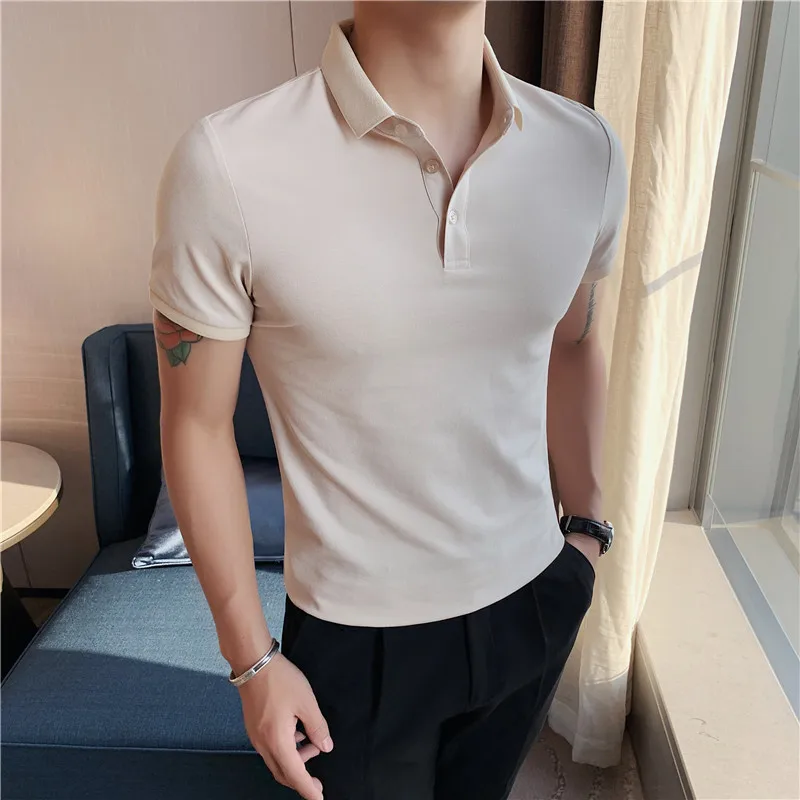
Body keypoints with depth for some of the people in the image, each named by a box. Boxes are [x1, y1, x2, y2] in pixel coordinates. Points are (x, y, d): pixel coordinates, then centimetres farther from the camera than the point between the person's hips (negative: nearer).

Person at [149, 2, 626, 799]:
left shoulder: (586, 150, -9)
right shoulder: (226, 166, -22)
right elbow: (197, 424, -12)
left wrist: (587, 524, 13)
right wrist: (251, 659, -6)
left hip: (532, 602, 4)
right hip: (358, 636, -3)